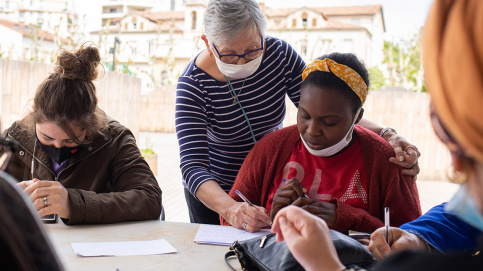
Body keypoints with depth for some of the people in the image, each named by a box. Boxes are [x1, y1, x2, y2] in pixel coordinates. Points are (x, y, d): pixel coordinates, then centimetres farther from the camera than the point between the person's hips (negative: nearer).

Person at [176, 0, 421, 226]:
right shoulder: (194, 83, -25)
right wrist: (230, 209, -50)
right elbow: (192, 165, -31)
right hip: (213, 194, -2)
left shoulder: (279, 53, -16)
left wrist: (384, 135, -29)